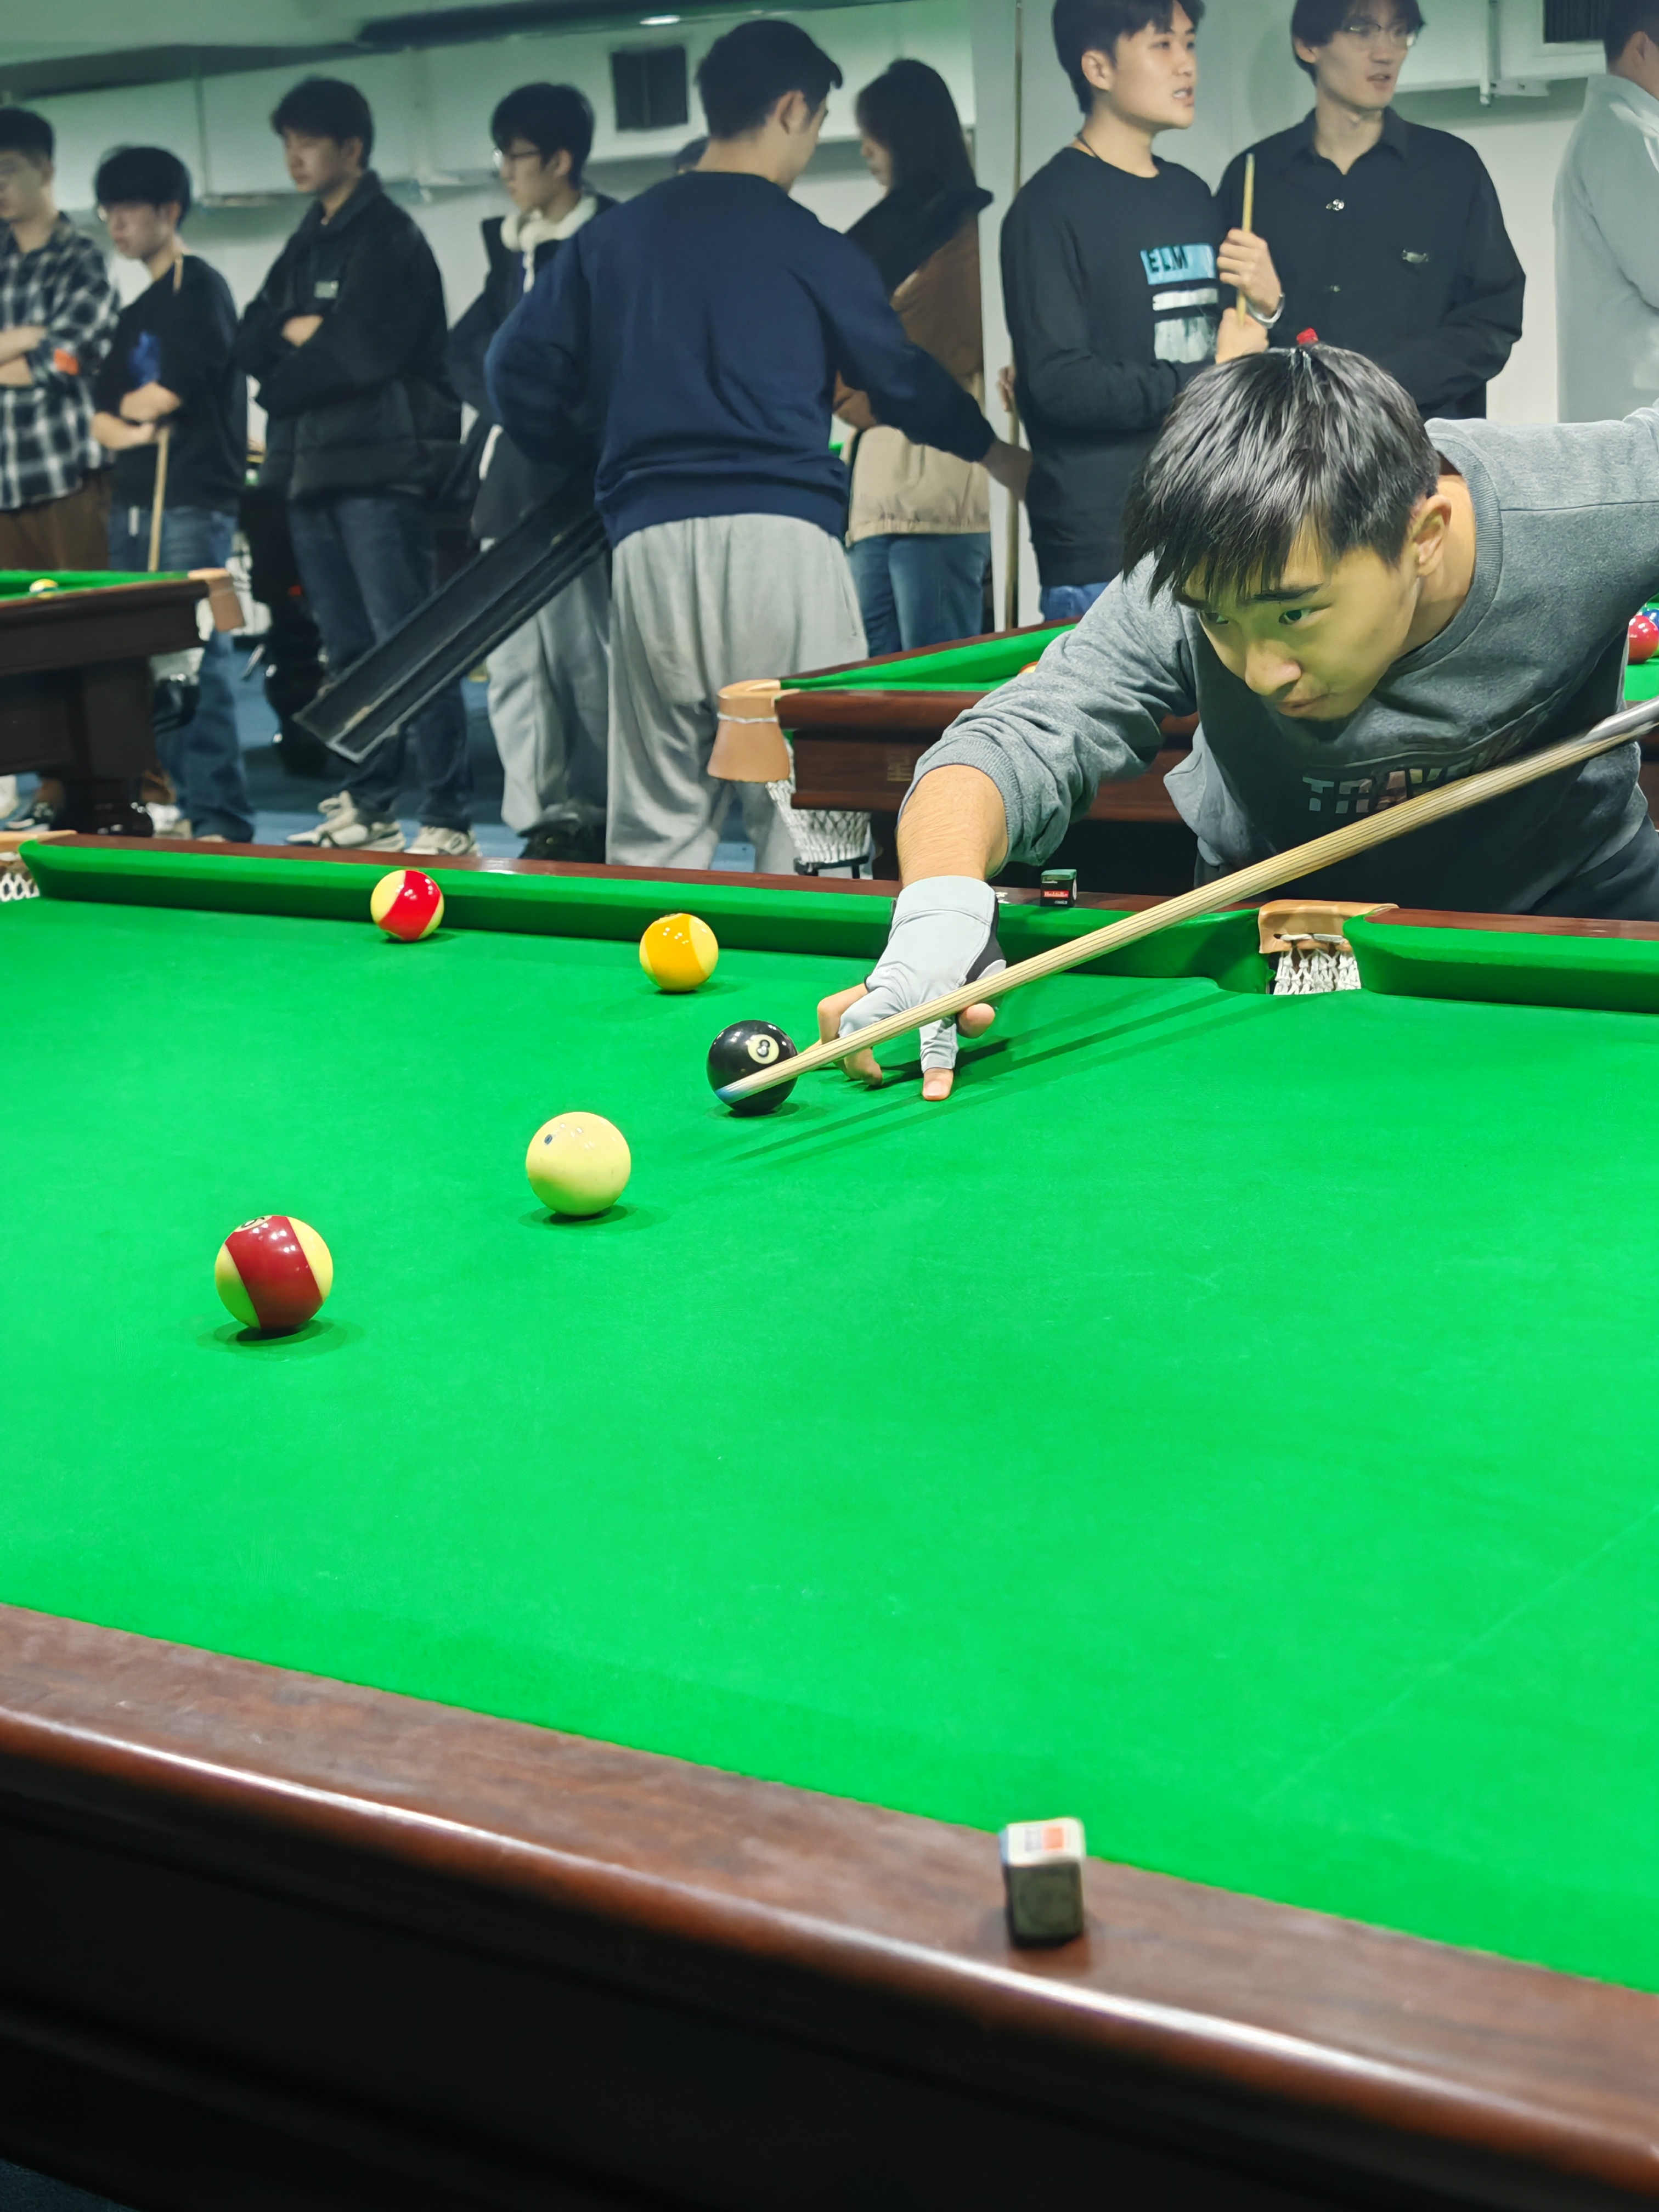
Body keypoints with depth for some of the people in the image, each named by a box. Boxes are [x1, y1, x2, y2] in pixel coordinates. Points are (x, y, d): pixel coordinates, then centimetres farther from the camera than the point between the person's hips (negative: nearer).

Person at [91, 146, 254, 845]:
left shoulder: (200, 288, -5)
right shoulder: (138, 312, 21)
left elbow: (167, 392, -15)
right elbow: (100, 411, 19)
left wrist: (129, 400, 5)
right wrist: (123, 427, -2)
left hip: (191, 504, -9)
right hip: (132, 504, 9)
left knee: (197, 658, -12)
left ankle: (222, 820, -12)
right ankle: (179, 806, 11)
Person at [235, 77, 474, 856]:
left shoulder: (389, 238, -5)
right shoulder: (304, 248, 20)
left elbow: (364, 353, -16)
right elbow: (250, 345, 14)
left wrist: (285, 381, -2)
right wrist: (293, 332, -6)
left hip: (380, 469, -9)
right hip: (314, 470, 9)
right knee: (348, 648, 12)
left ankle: (448, 820, -11)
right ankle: (369, 808, 19)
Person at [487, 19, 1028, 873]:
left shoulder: (614, 236, 14)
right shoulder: (809, 246, 2)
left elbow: (519, 364, 14)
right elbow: (902, 379, 12)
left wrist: (580, 459, 30)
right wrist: (1006, 458, 28)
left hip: (650, 546, 4)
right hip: (780, 542, -4)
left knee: (656, 821, 7)